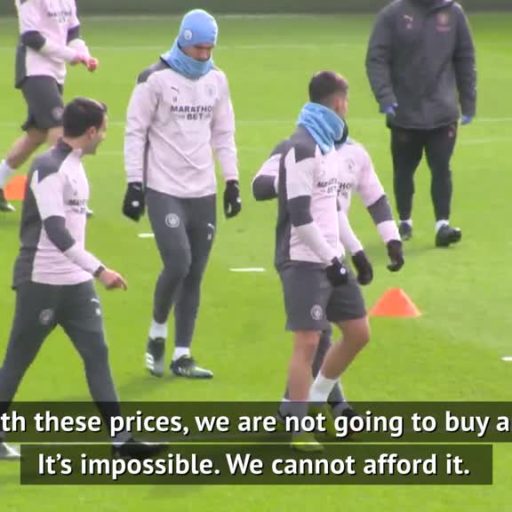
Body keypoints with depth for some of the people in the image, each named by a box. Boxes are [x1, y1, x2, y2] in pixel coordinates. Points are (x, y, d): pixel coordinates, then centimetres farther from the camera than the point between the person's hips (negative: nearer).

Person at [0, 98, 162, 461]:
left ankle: (121, 438, 1)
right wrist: (99, 270, -29)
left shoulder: (73, 165, 10)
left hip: (75, 282, 9)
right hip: (42, 282, -9)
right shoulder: (49, 168, -18)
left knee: (97, 353, 3)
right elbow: (56, 231, -26)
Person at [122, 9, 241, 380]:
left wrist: (232, 182, 11)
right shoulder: (156, 79, -9)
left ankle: (182, 356, 11)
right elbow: (136, 132, -6)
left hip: (203, 192, 5)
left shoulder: (216, 81, 8)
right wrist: (135, 184, -10)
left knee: (194, 275, 4)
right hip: (164, 191, -5)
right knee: (178, 263, -18)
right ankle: (157, 333, 7)